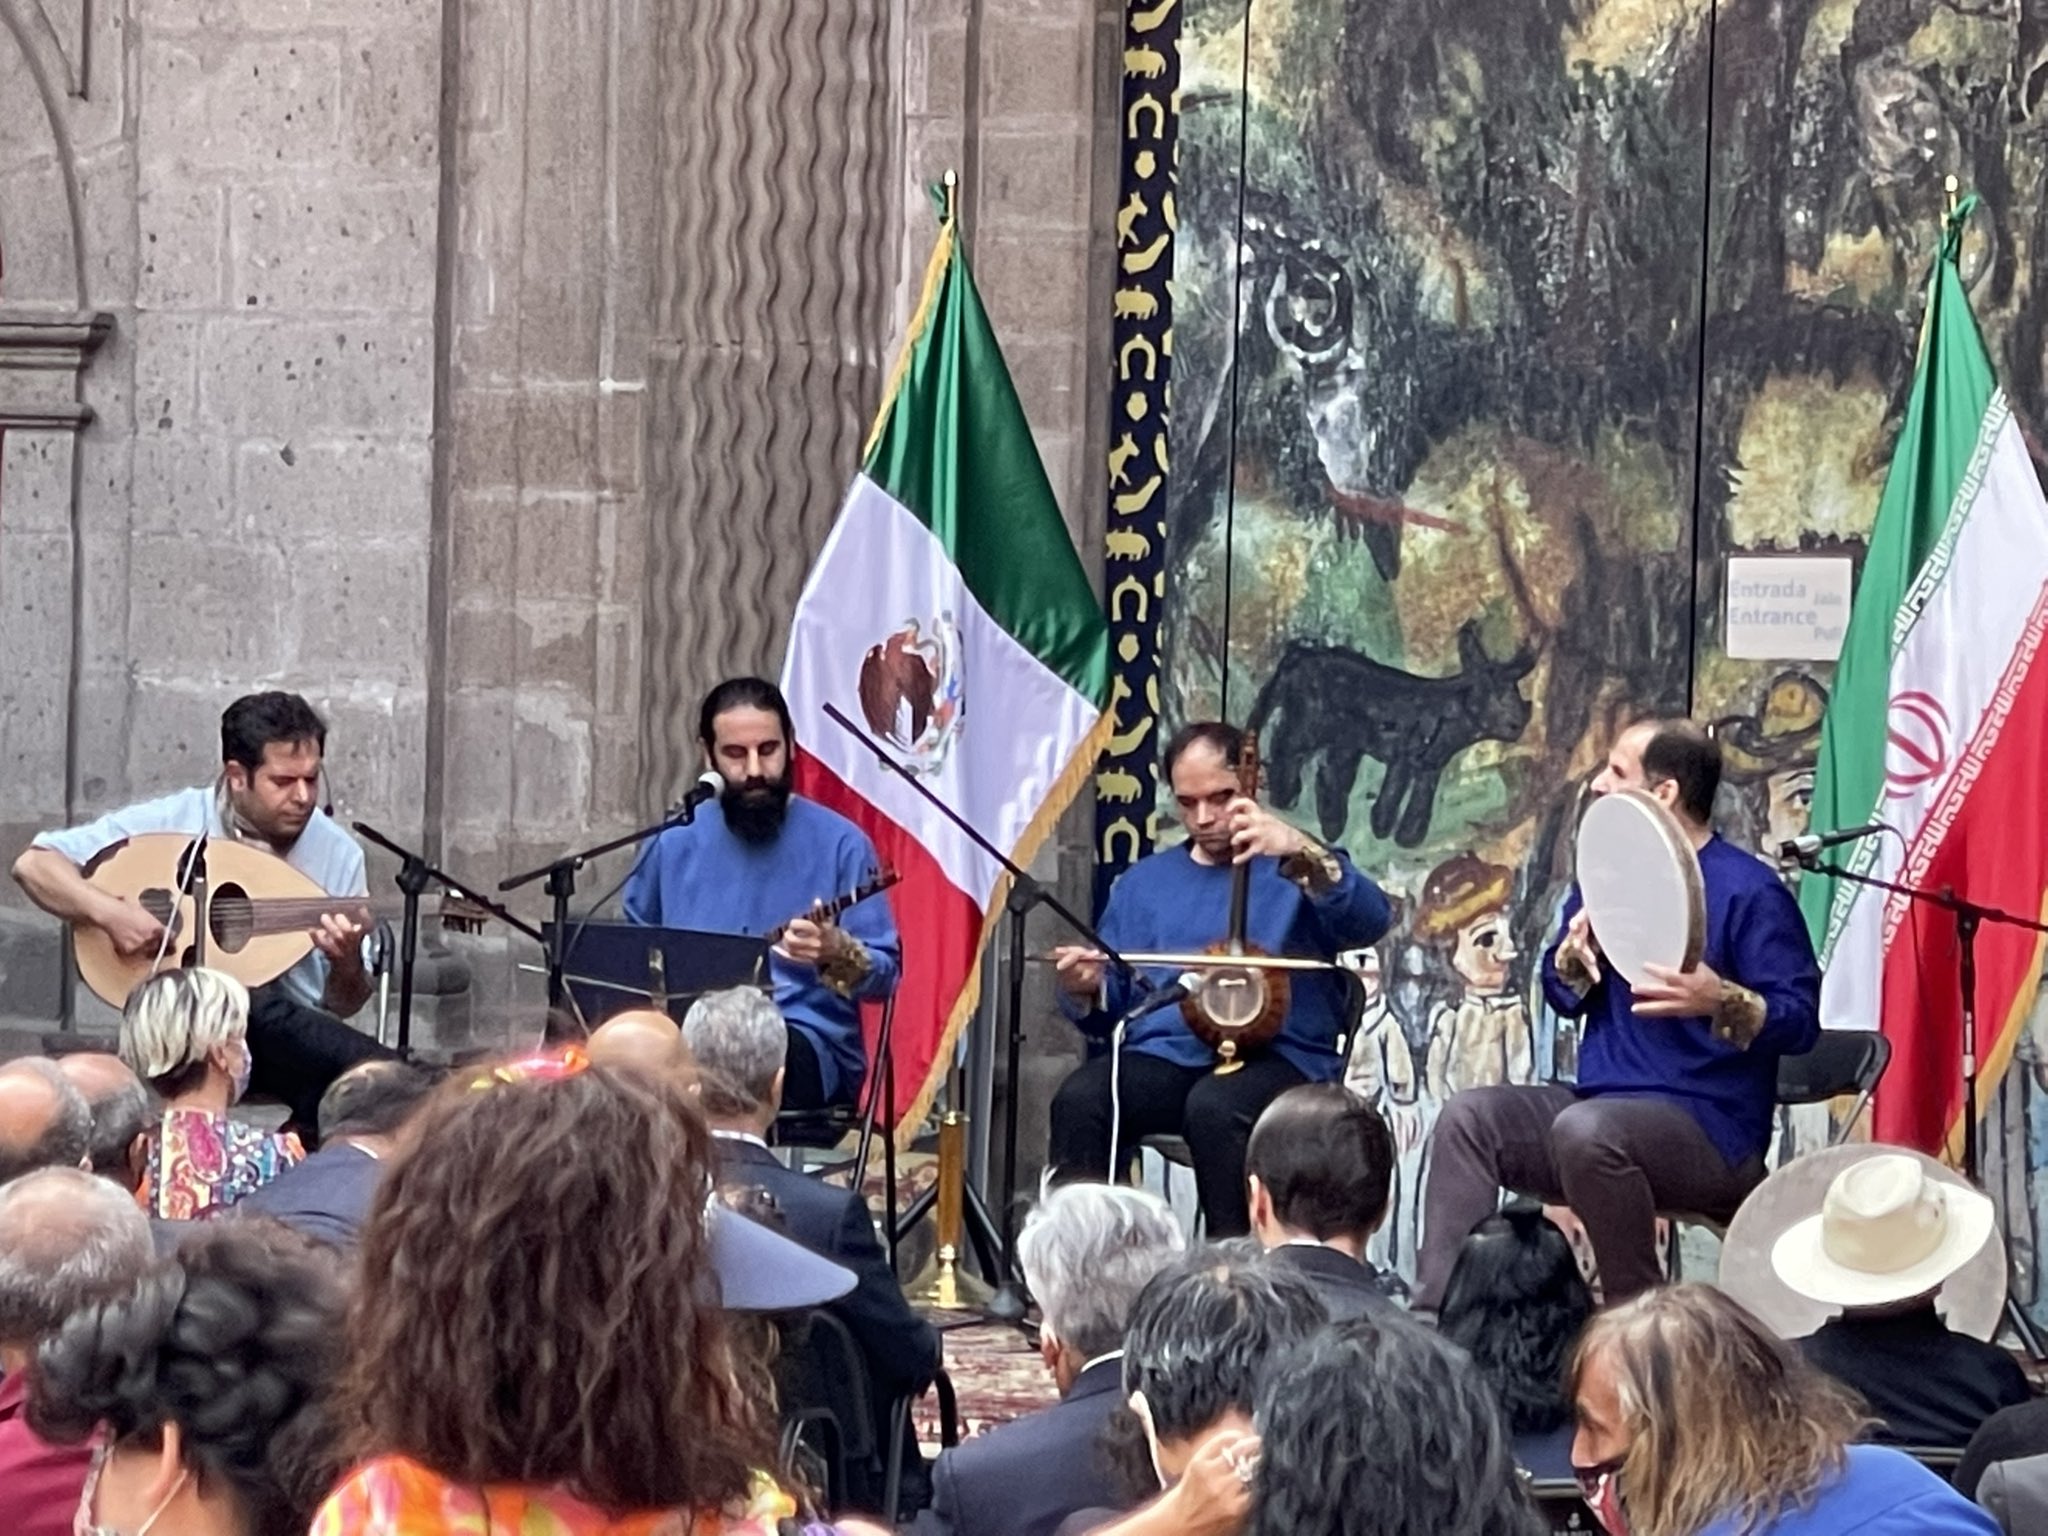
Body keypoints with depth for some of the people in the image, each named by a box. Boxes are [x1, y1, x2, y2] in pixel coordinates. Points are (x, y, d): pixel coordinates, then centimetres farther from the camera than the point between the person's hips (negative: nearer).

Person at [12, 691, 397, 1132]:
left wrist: (346, 964, -15)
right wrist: (109, 912, -22)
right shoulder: (172, 822, -3)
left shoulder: (338, 854, 4)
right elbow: (34, 864, -5)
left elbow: (341, 1006, 8)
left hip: (291, 1045, 2)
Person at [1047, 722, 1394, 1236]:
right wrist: (1087, 992, -4)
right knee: (1079, 1099, -27)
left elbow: (1371, 921, -11)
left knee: (1214, 1107, -37)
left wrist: (1304, 854, -28)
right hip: (1164, 1054, 4)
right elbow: (1114, 1006, 21)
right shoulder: (1143, 881, 23)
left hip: (1279, 1054, -4)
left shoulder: (1295, 868, 10)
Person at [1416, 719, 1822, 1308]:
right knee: (1470, 1115, -10)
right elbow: (1562, 994, 19)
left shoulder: (1749, 891, -9)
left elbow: (1800, 1020, -14)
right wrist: (1574, 960, -4)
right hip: (1603, 1102, 8)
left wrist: (1720, 1001, -33)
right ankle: (1433, 1311, -18)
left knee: (1587, 1129, -35)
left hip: (1711, 1128, -8)